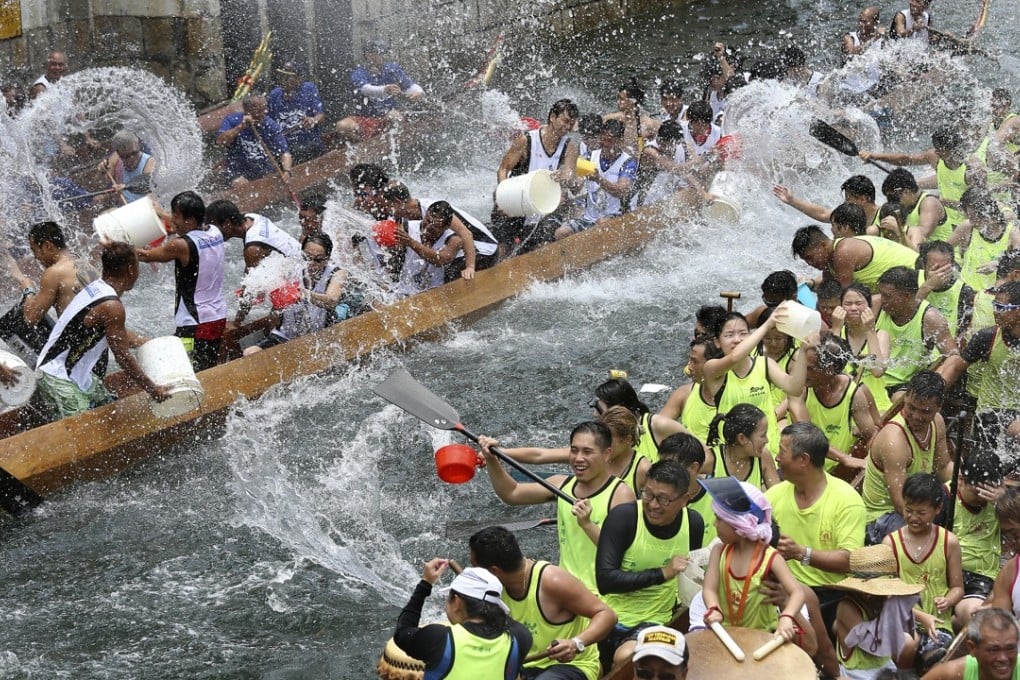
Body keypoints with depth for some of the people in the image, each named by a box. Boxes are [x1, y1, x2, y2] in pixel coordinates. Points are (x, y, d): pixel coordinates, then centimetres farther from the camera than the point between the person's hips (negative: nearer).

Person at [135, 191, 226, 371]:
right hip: (218, 317, 8)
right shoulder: (215, 233, 3)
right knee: (209, 371, 16)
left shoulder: (182, 245, -18)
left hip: (195, 323, -8)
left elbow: (146, 256, -6)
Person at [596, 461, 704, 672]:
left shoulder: (693, 523, -3)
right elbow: (605, 580, -22)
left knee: (625, 658, -30)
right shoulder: (623, 516, -15)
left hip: (654, 622, 0)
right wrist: (662, 573, -24)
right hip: (609, 618, 0)